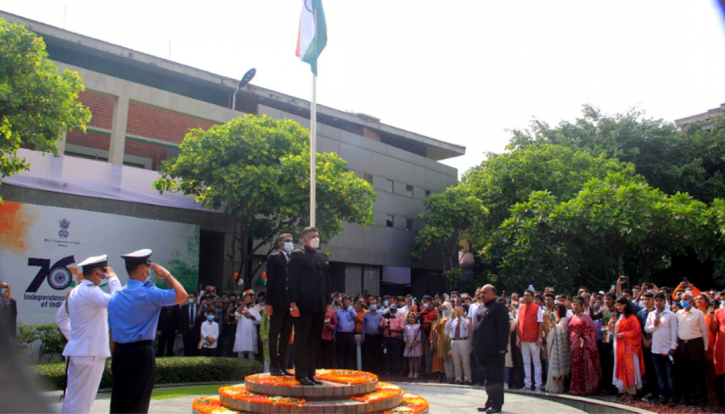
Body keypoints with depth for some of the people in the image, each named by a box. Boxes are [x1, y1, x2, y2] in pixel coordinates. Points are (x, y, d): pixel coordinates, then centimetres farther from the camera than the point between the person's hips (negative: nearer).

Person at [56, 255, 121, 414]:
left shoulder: (75, 292, 15)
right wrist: (113, 280, -16)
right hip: (89, 352, -10)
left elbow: (61, 318, 26)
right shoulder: (90, 291, -17)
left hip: (76, 350, 10)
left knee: (73, 397, 17)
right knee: (80, 401, -4)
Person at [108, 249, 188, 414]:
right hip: (141, 353, -7)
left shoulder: (116, 296, 10)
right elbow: (182, 295, -16)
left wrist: (114, 357, 19)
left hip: (119, 352, 7)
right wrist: (166, 275, -4)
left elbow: (111, 329, 13)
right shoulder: (148, 293, -13)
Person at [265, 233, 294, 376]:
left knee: (286, 335, 9)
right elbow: (270, 281, -6)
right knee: (274, 335, 2)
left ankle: (283, 366, 16)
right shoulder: (274, 258, -1)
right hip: (278, 303, -6)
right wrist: (268, 302, -12)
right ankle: (274, 366, 7)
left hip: (290, 303, 6)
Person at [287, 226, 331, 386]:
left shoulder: (323, 256, 15)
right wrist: (293, 304, -13)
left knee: (315, 341, 10)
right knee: (302, 341, 2)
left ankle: (311, 373, 19)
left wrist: (327, 302, 12)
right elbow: (291, 281, -7)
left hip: (319, 307, 6)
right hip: (303, 306, -6)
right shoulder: (297, 255, -3)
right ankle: (301, 374, 10)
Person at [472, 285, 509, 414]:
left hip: (494, 350, -8)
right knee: (488, 378, 14)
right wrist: (476, 346, 15)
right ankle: (490, 402, 22)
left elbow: (503, 328, -15)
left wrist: (502, 347, -19)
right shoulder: (481, 308, 17)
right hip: (483, 350, 8)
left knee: (495, 378, -1)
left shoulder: (498, 307, -8)